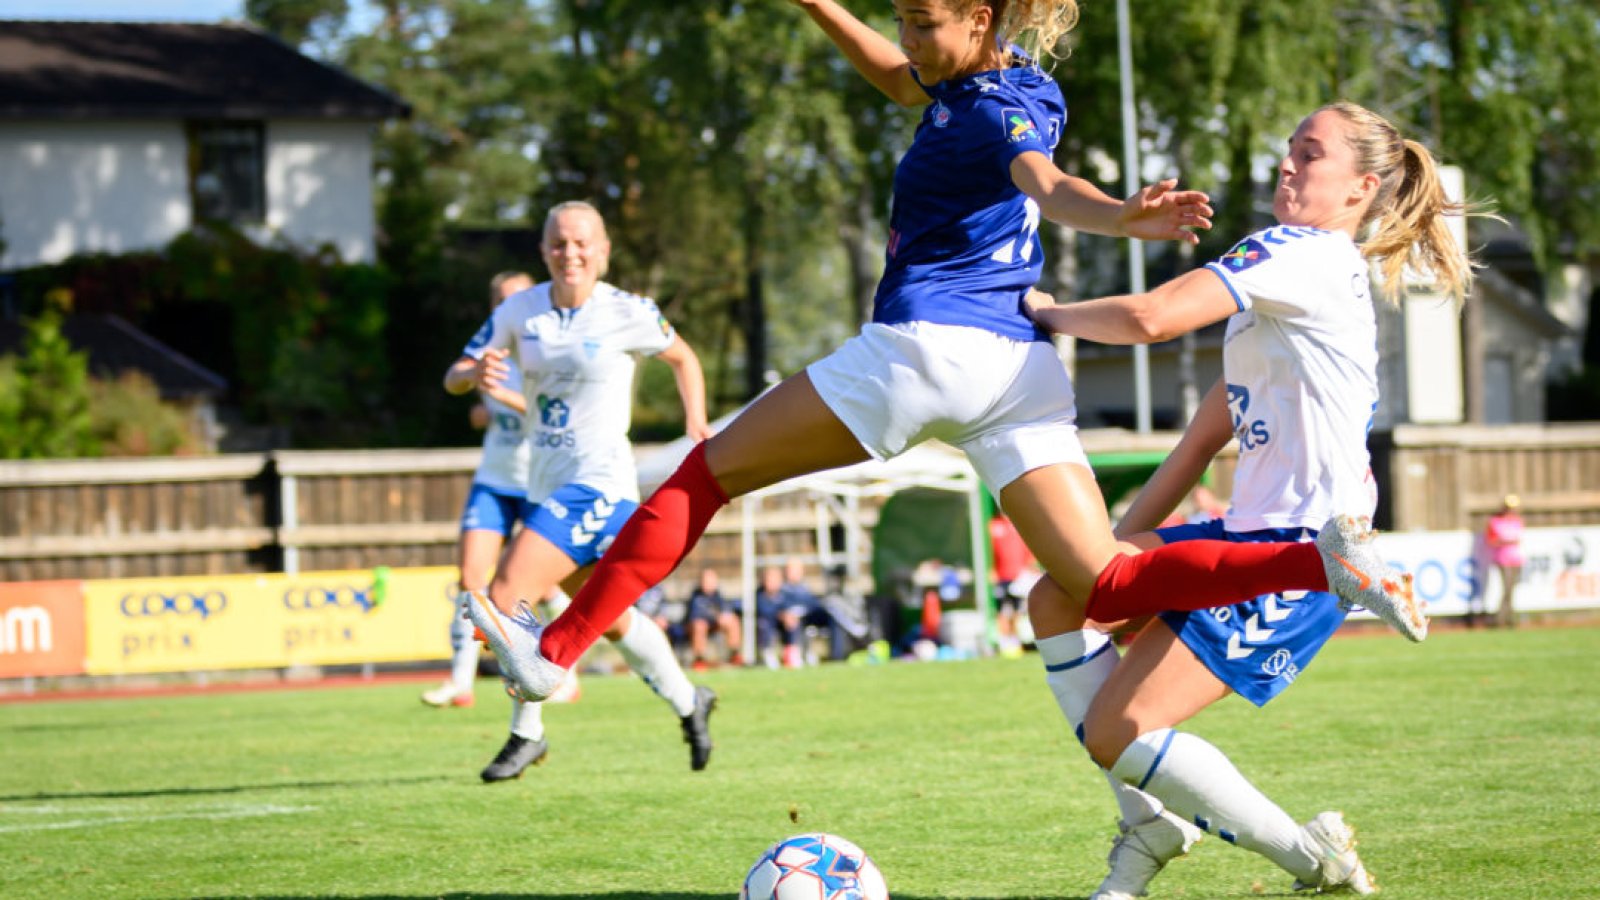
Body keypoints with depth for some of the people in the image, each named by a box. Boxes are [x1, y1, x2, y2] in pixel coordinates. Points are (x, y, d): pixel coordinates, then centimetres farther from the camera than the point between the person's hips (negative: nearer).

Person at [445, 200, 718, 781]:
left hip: (598, 483, -6)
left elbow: (682, 358, 10)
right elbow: (453, 378, 1)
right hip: (547, 486, 6)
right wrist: (475, 374, -22)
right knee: (609, 619, 19)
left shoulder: (627, 313, -8)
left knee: (505, 599, -17)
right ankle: (688, 703, 40)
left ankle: (526, 734, -3)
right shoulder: (520, 311, 2)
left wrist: (696, 421, -4)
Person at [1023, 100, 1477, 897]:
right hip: (1252, 534, 10)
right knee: (1058, 599, 8)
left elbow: (1153, 317, -22)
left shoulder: (1305, 254, -10)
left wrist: (1050, 315, -4)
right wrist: (1119, 544, 16)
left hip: (1303, 548, -10)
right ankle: (1151, 823, 8)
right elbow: (1206, 436, 21)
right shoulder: (1278, 286, 21)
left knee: (1117, 729, -13)